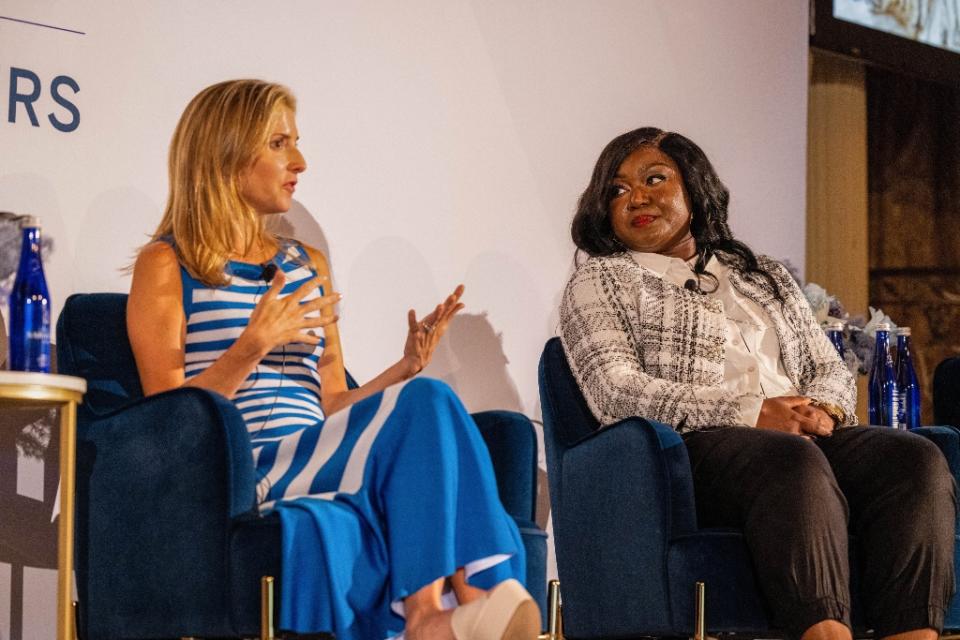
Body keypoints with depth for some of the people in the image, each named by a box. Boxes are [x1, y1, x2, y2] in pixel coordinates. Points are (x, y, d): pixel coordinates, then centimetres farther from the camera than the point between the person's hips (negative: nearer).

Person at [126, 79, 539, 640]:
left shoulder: (310, 267, 24)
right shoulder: (167, 267, 6)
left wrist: (405, 368, 5)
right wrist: (252, 347, -16)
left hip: (319, 474, 5)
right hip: (239, 478, -5)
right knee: (426, 405, -28)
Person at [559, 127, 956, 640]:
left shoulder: (764, 277, 31)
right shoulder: (600, 281, 14)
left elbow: (831, 370, 25)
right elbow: (617, 393, -3)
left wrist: (821, 408, -3)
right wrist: (753, 413, -12)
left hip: (803, 439, 5)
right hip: (692, 446, -5)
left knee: (916, 458, -27)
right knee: (794, 461, -39)